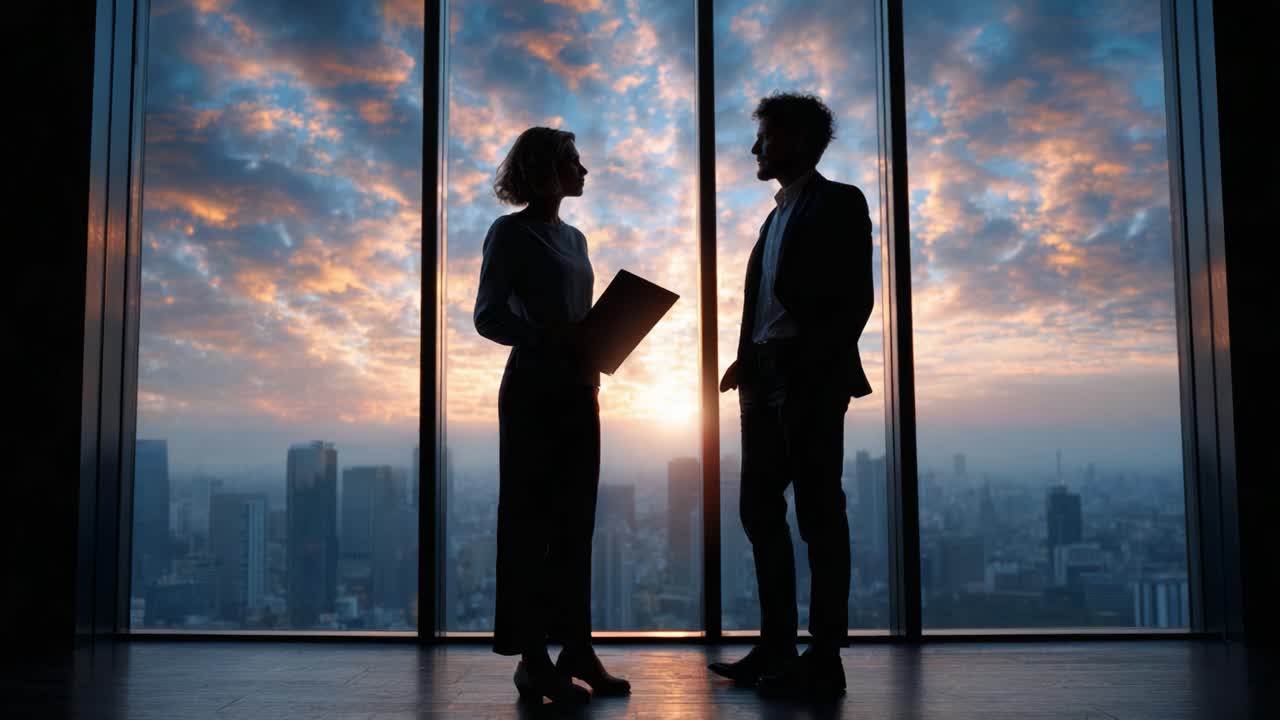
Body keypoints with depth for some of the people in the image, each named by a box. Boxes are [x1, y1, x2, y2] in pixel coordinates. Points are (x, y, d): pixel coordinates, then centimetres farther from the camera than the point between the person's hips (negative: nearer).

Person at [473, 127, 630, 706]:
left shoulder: (574, 238, 16)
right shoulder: (511, 233, -4)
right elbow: (488, 316, -11)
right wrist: (550, 338, -24)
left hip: (579, 388, 7)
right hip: (533, 389, -7)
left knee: (575, 521, 8)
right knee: (529, 521, -3)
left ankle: (576, 647, 15)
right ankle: (532, 658, 2)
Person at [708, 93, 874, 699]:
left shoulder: (838, 203, -2)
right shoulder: (778, 214, 23)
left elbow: (854, 298, -11)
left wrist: (815, 368, -18)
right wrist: (747, 363, 7)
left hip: (810, 382, -9)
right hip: (765, 380, 9)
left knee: (818, 514, -5)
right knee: (760, 511, 9)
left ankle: (825, 659, 1)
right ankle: (776, 648, 18)